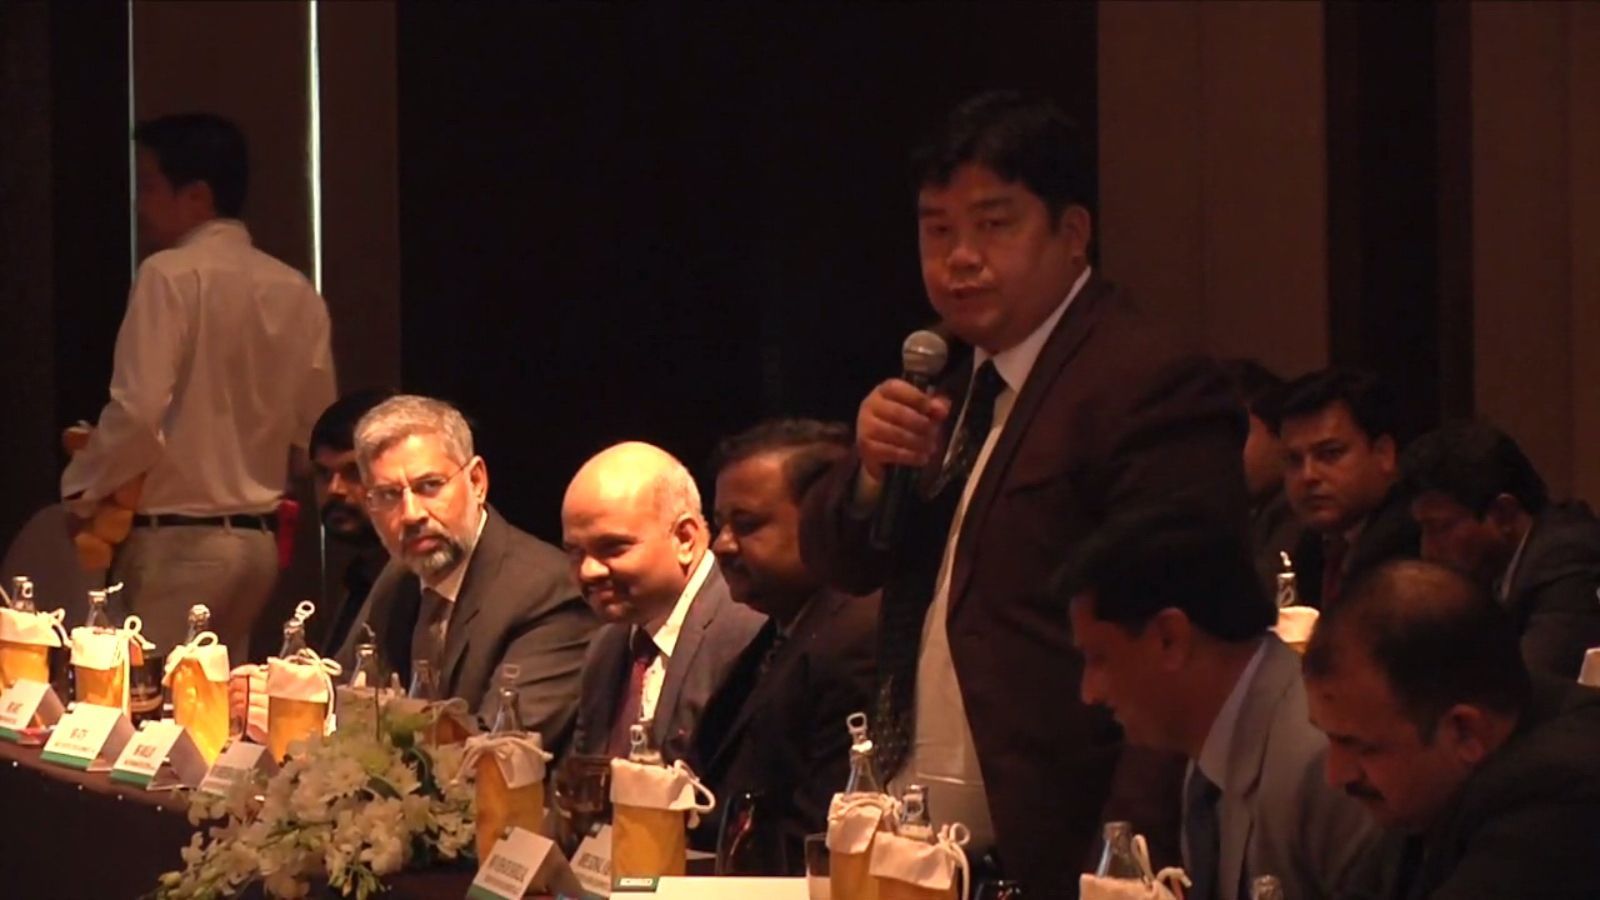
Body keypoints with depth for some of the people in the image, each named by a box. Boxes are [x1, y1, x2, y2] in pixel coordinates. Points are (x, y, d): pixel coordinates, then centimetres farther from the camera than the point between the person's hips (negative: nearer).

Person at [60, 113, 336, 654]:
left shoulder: (170, 275, -12)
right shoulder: (297, 293, 6)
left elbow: (138, 413, -18)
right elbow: (315, 428, 11)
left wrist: (82, 491, -4)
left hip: (175, 541, -7)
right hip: (258, 539, 7)